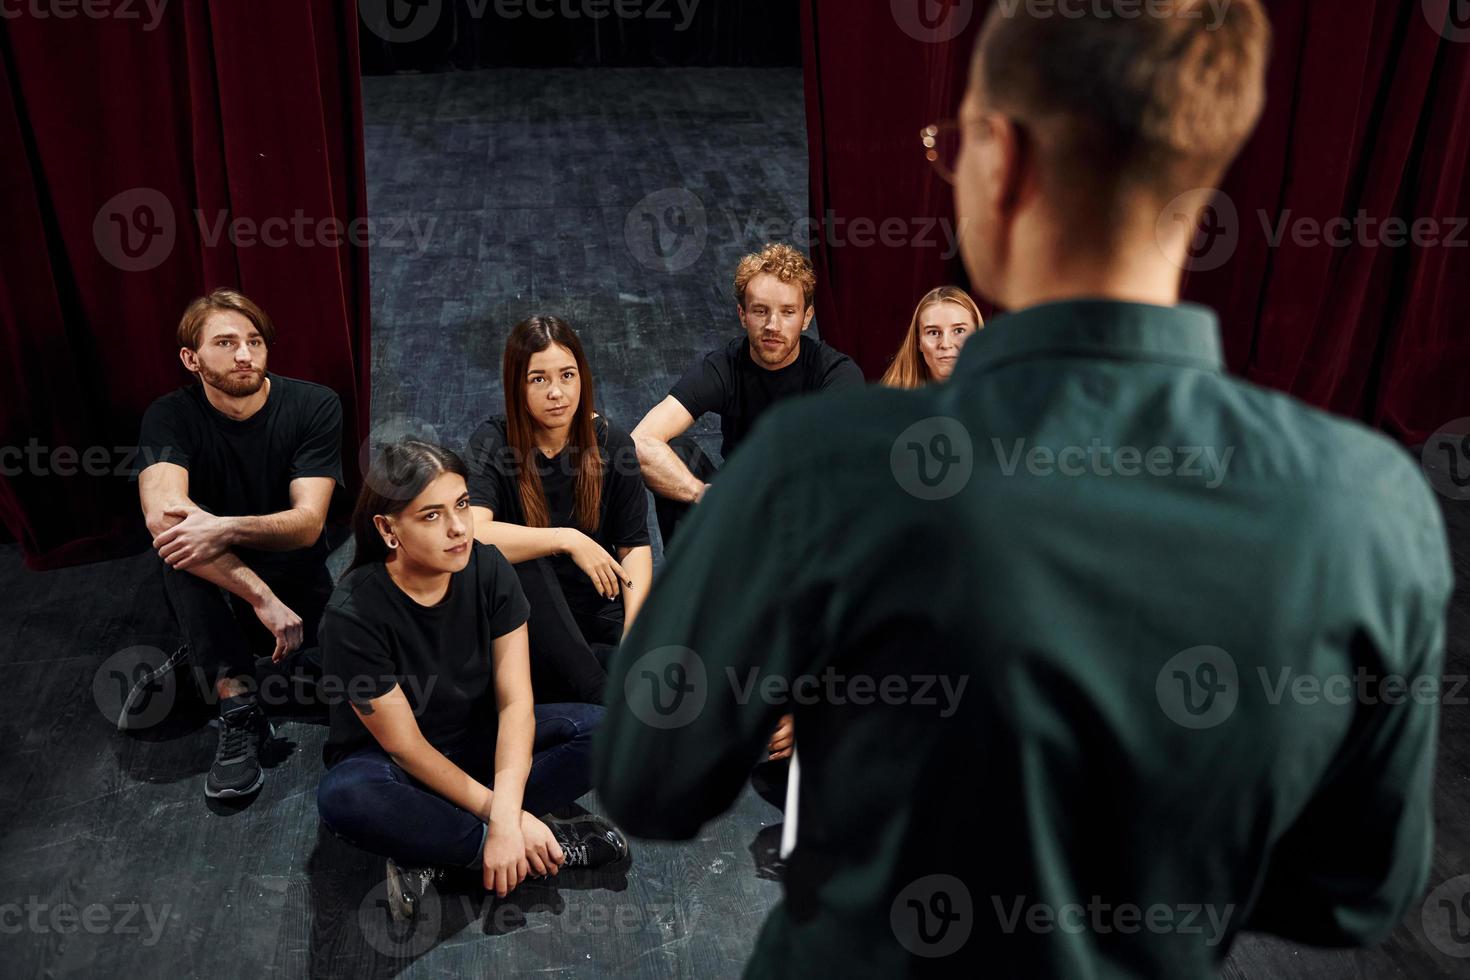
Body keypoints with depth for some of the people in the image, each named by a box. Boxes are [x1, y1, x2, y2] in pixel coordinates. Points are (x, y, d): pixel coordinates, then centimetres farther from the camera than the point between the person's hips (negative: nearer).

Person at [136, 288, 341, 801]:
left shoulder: (314, 406, -12)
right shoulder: (170, 416, -12)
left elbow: (308, 521, -21)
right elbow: (161, 512, -31)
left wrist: (226, 530, -41)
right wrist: (260, 596, -39)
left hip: (298, 588, 1)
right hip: (212, 596, -1)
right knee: (176, 532, -32)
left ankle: (204, 661, 5)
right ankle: (239, 711, -28)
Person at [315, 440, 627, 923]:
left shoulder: (487, 569, -16)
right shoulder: (352, 616, -26)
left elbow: (516, 701, -18)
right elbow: (404, 746, -20)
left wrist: (505, 815, -32)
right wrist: (507, 821, -24)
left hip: (480, 739, 4)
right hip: (394, 761, -3)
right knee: (343, 797, -38)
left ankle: (433, 855, -21)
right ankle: (549, 843, -25)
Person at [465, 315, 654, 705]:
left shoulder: (611, 442, -1)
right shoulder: (492, 444, -8)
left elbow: (635, 545, -2)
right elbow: (471, 533, -26)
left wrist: (634, 627, -17)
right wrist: (568, 540, -29)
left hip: (597, 607, 1)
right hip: (530, 623, -1)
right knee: (519, 561, -36)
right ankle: (598, 693, -29)